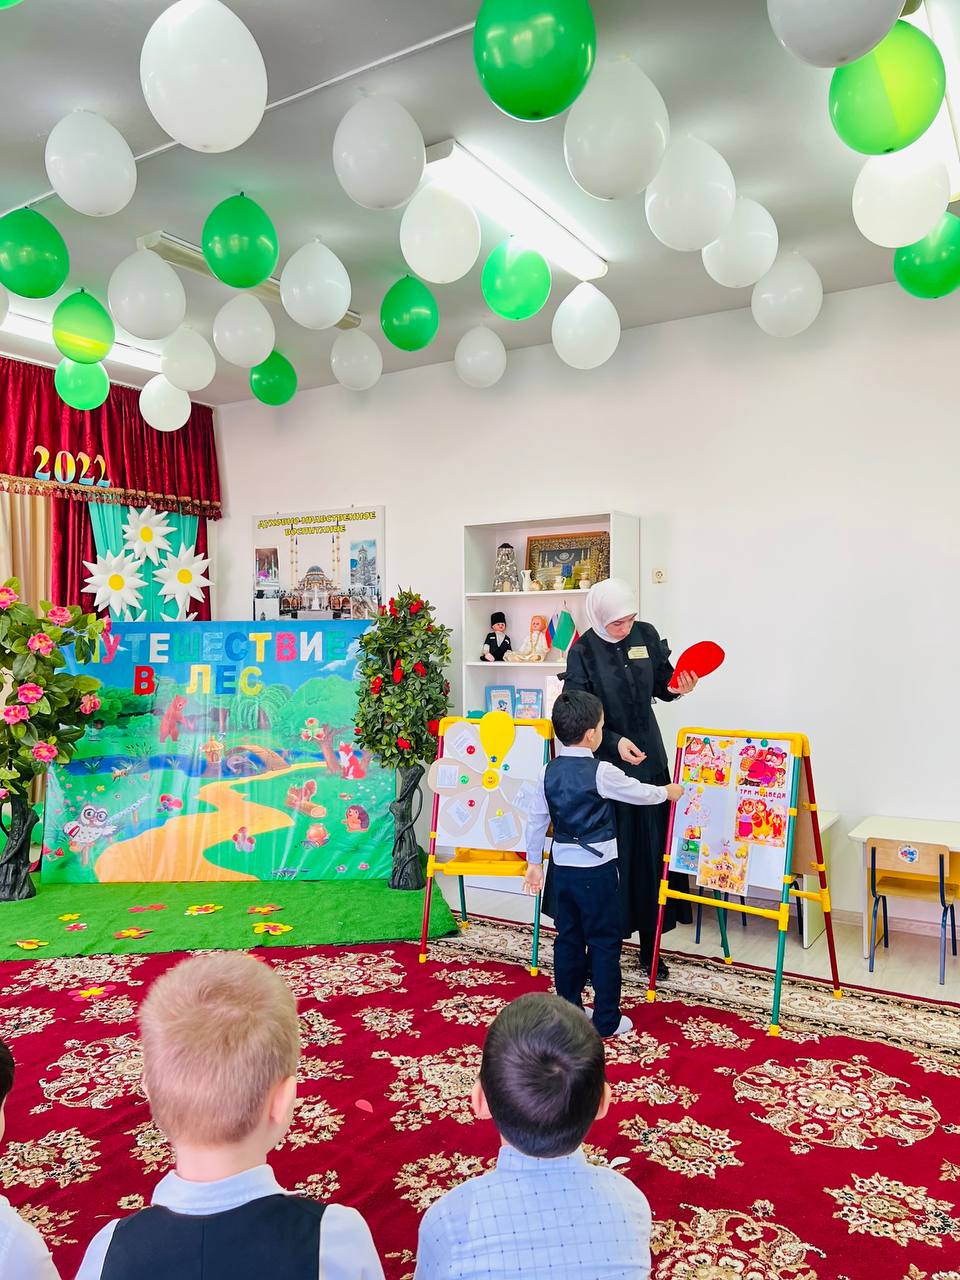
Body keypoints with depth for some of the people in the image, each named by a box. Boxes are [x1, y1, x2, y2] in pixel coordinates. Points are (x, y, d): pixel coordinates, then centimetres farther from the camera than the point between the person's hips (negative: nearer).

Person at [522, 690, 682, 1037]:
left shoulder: (550, 772, 0)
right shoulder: (601, 773, -16)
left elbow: (536, 819, 5)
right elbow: (640, 793, -3)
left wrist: (534, 862, 15)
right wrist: (667, 792, 18)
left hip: (562, 866, 6)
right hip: (596, 869, -5)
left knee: (568, 939, 15)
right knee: (604, 942, 6)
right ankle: (607, 1020, 13)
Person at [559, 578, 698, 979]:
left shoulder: (646, 635, 0)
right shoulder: (583, 651, -11)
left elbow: (660, 683, 11)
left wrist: (676, 688, -11)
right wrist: (614, 742, -22)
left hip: (648, 757, 4)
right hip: (604, 761, -4)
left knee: (650, 850, 8)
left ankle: (649, 948, 21)